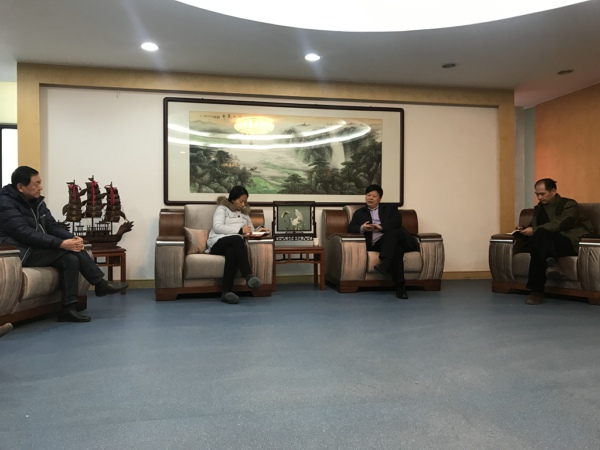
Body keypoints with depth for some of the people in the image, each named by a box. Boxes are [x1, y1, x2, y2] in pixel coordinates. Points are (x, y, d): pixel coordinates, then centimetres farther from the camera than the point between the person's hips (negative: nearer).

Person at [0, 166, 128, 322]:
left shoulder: (37, 201, 10)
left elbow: (52, 226, 5)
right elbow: (26, 234, -27)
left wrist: (72, 238, -17)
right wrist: (61, 244, -33)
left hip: (38, 250, 8)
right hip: (21, 254, -8)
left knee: (71, 258, -19)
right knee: (70, 249, -22)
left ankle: (68, 309, -17)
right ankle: (100, 284, -11)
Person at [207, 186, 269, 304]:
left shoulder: (244, 213, 29)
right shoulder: (222, 209, 11)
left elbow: (251, 231, 28)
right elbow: (217, 227, -7)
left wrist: (259, 230, 4)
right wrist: (240, 230, -13)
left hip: (234, 245, 3)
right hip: (218, 243, -3)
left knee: (232, 252, -38)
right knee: (237, 239, -38)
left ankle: (226, 292, -45)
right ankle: (249, 276, -49)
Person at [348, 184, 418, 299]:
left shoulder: (390, 208, 23)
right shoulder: (359, 212, 27)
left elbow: (397, 221, 1)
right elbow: (351, 228, 11)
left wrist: (380, 227, -16)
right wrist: (362, 228, -12)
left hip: (392, 238, 1)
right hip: (374, 243, 0)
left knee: (392, 232, -35)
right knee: (396, 248, -33)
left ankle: (384, 264, -45)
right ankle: (400, 285, -38)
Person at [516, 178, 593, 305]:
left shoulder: (569, 204, 6)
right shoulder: (539, 208, 24)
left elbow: (560, 224, -13)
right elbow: (534, 227, 25)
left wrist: (534, 230, -18)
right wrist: (525, 230, 2)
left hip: (569, 243, -4)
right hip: (549, 244, 5)